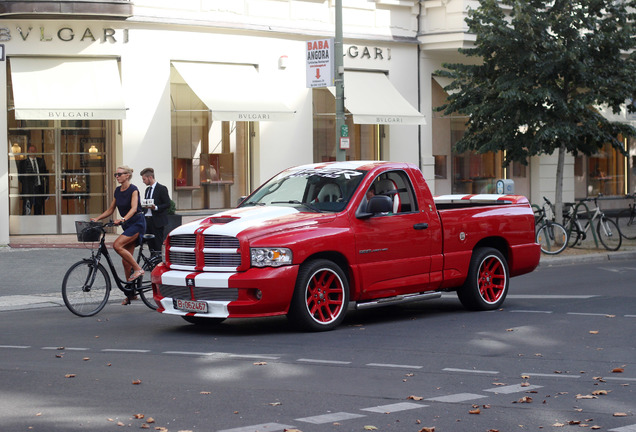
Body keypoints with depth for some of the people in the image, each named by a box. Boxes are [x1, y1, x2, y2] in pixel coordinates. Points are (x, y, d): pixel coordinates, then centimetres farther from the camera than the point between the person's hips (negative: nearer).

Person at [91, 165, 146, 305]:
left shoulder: (133, 189, -12)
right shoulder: (118, 191, 10)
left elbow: (134, 208, -26)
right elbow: (110, 210, 15)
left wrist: (123, 219, -42)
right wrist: (97, 218, 1)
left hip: (137, 223, -8)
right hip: (127, 225, 8)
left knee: (117, 245, -27)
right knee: (126, 261, 4)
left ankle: (138, 269, -14)